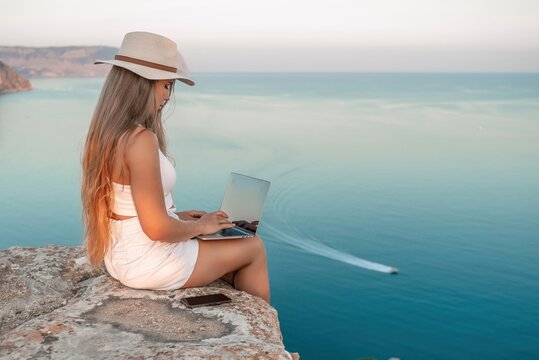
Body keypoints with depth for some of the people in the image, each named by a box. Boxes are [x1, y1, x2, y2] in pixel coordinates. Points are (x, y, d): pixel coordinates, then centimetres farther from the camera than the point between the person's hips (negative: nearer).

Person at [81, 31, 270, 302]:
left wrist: (177, 216, 11)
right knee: (254, 248, 11)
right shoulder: (141, 140, -26)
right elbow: (157, 228, -25)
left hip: (123, 256, 9)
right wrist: (200, 226, -8)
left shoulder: (105, 133, 2)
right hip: (148, 264, -9)